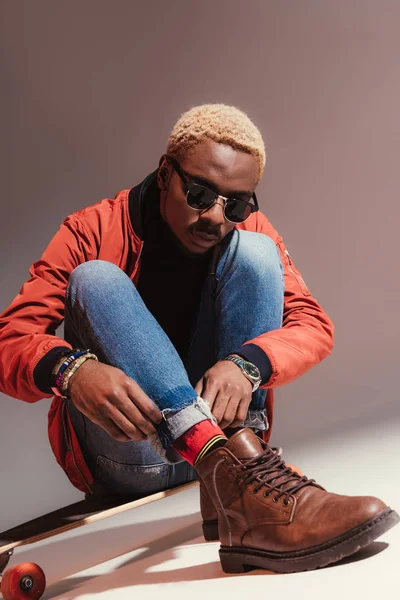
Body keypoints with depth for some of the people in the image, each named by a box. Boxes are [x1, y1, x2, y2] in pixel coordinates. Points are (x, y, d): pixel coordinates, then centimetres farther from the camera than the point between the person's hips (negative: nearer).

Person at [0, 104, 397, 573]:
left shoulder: (249, 231, 3)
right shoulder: (92, 232, -6)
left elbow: (314, 324, -9)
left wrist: (248, 363, -30)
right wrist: (71, 370, -39)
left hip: (217, 423, 2)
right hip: (125, 458, -1)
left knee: (254, 252, -12)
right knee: (96, 279, -23)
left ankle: (229, 488, -28)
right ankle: (238, 471, -39)